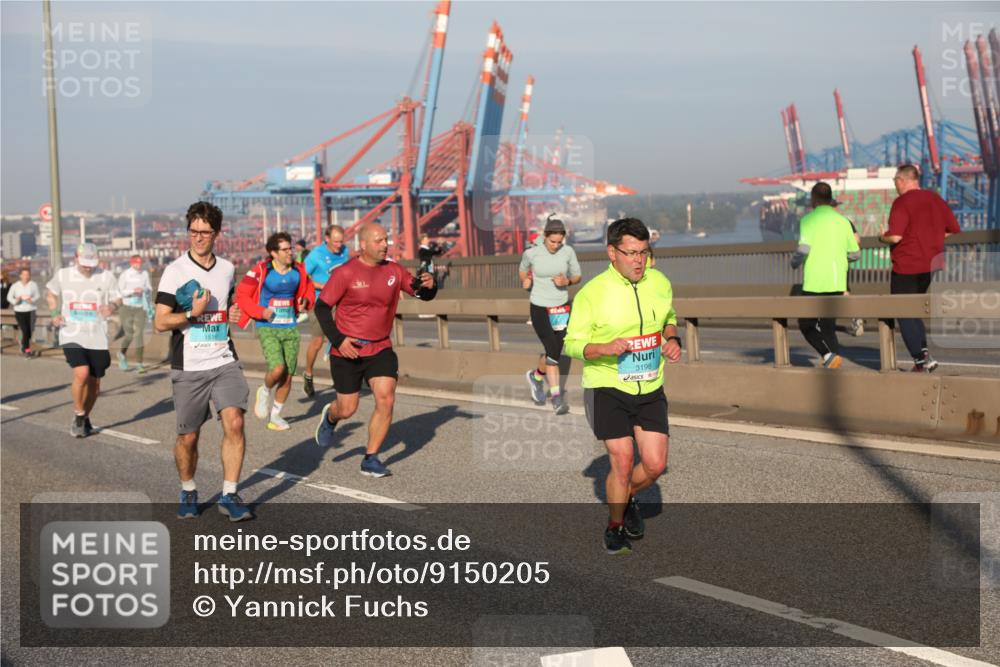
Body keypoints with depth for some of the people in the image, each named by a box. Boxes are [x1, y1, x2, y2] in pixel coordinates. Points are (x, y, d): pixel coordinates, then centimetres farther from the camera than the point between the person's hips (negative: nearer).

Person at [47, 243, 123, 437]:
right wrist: (55, 314, 3)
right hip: (71, 336, -2)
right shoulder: (62, 275, 3)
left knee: (94, 383, 8)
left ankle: (85, 418, 33)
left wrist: (112, 306, -15)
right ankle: (79, 416, -2)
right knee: (82, 373, -22)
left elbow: (118, 299, 9)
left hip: (97, 338, 2)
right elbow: (52, 295, 20)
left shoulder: (106, 277, 0)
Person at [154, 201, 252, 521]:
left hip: (224, 362, 3)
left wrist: (232, 315, 7)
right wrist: (193, 313, -22)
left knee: (234, 422, -15)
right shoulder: (175, 271, -6)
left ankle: (229, 495, -5)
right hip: (188, 368, -3)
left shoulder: (226, 269, 9)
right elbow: (160, 323, -8)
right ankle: (188, 492, 30)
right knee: (188, 437, 5)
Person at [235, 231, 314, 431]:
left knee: (288, 376, 6)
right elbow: (241, 295, -6)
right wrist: (260, 312, -17)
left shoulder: (298, 271, 2)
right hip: (268, 328, -5)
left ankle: (276, 415, 24)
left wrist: (305, 302, -2)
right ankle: (265, 391, 12)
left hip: (290, 328, 5)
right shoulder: (261, 271, -12)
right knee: (278, 369, -22)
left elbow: (308, 289, 20)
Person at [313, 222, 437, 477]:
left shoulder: (393, 271, 0)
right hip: (347, 351, -3)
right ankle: (330, 417, 44)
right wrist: (338, 340, -17)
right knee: (347, 409, 4)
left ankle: (370, 460, 4)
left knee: (386, 400, -11)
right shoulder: (346, 273, -12)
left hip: (380, 349, 3)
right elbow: (322, 307, -8)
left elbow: (423, 294, 3)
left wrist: (428, 286, -21)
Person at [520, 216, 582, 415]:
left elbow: (577, 276, 6)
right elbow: (522, 270, 12)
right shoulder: (531, 253, -8)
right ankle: (556, 396, -3)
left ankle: (535, 376, 39)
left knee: (554, 353, 8)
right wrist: (525, 281, -8)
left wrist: (567, 281, -14)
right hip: (539, 308, -3)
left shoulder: (568, 252, -5)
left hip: (562, 308, 3)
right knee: (552, 351, -13)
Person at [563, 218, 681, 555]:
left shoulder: (660, 283, 2)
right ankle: (614, 528, 17)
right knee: (622, 461, -8)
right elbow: (572, 343, -8)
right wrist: (606, 348, -26)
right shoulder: (591, 293, -13)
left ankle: (627, 499, 32)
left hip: (650, 390, 4)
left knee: (655, 464, -1)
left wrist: (672, 340, -1)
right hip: (607, 388, -4)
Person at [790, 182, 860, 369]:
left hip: (814, 283, -4)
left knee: (806, 323, 8)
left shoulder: (807, 220, -5)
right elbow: (855, 254, 11)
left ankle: (828, 353, -13)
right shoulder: (843, 221, 8)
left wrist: (794, 263, 3)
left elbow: (803, 249, -18)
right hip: (837, 283, 4)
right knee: (828, 325, 13)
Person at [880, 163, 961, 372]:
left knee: (904, 314, 2)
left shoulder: (902, 202, -13)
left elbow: (895, 236, -23)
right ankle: (922, 353, 10)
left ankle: (922, 358, -6)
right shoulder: (936, 199, 8)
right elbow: (954, 231, 12)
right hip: (931, 266, 7)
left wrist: (882, 237, -2)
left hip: (906, 268, -7)